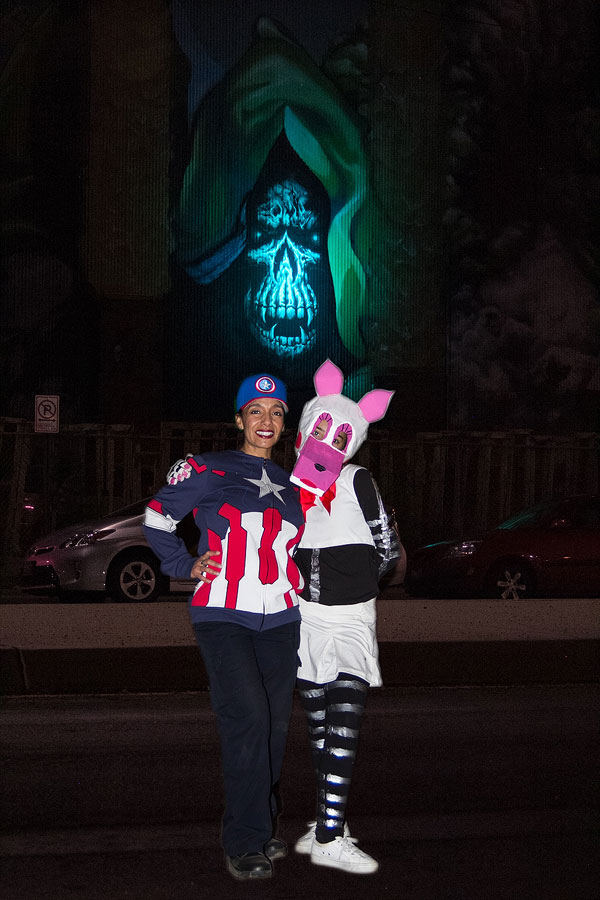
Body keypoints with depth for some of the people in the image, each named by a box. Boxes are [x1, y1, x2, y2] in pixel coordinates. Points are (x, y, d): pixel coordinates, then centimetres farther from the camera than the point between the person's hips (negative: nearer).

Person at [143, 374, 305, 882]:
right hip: (224, 616, -5)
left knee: (275, 724, 5)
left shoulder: (289, 486, 17)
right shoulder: (208, 471, 2)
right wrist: (187, 566, -1)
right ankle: (245, 843, -10)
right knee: (248, 716, -18)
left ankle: (261, 828, 19)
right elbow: (157, 519, 7)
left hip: (279, 619, 5)